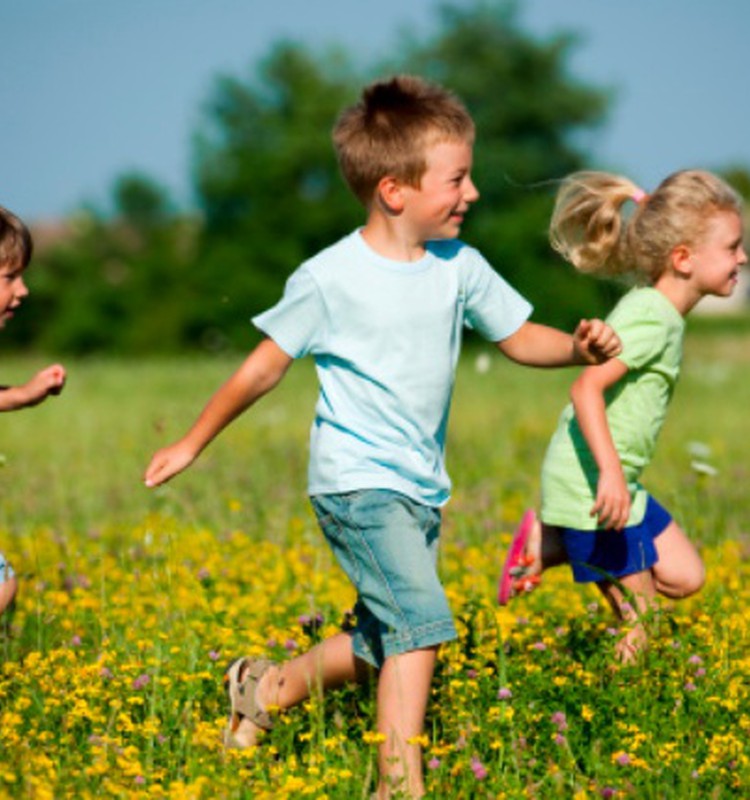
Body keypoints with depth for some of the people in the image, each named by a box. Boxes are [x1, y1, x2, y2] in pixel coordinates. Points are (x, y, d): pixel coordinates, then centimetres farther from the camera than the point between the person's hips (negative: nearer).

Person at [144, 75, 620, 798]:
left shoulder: (458, 267, 1)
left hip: (421, 488, 7)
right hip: (357, 482, -7)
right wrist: (190, 445, 4)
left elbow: (518, 337, 13)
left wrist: (578, 347, -9)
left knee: (383, 643, 13)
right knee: (420, 618, -22)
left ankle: (268, 686, 35)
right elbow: (263, 367, -3)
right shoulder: (330, 279, -14)